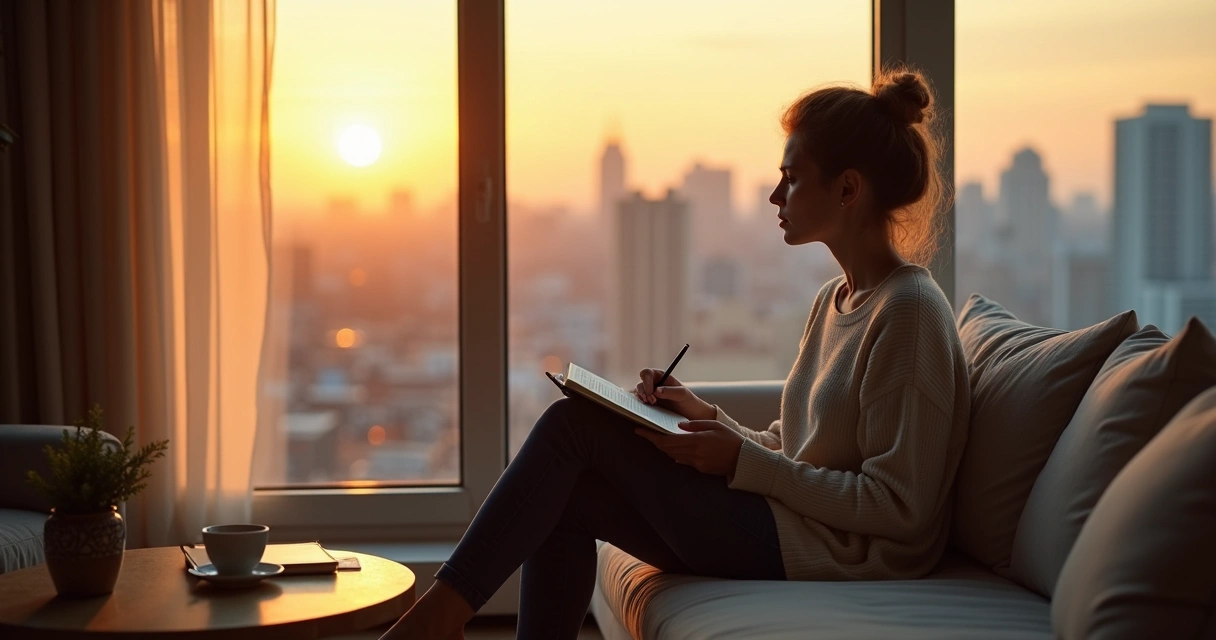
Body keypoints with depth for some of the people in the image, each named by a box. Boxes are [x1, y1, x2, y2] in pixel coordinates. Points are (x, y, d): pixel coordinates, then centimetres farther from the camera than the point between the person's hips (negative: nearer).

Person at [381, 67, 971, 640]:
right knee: (567, 497, -2)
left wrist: (741, 461, -18)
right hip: (788, 525, 9)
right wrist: (709, 419, 2)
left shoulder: (909, 312, -14)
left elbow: (899, 509, -18)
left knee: (576, 423, -11)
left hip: (837, 553, -9)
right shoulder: (834, 301, 15)